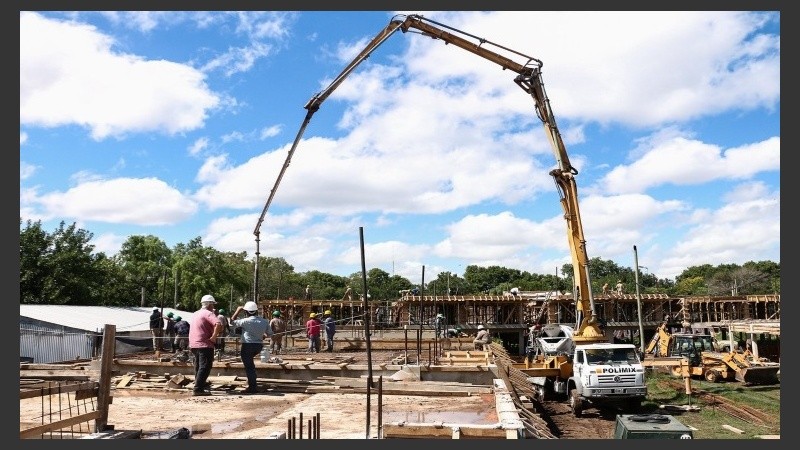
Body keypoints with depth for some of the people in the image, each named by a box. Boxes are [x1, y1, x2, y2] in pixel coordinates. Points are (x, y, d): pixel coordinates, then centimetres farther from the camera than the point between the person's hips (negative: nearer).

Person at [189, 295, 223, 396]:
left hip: (193, 344, 9)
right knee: (205, 367, -7)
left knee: (198, 367, 18)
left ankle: (200, 384, 28)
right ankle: (198, 389, -12)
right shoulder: (208, 313, -11)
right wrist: (213, 337, -20)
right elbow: (218, 324, -28)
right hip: (204, 345, -9)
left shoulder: (195, 314, 17)